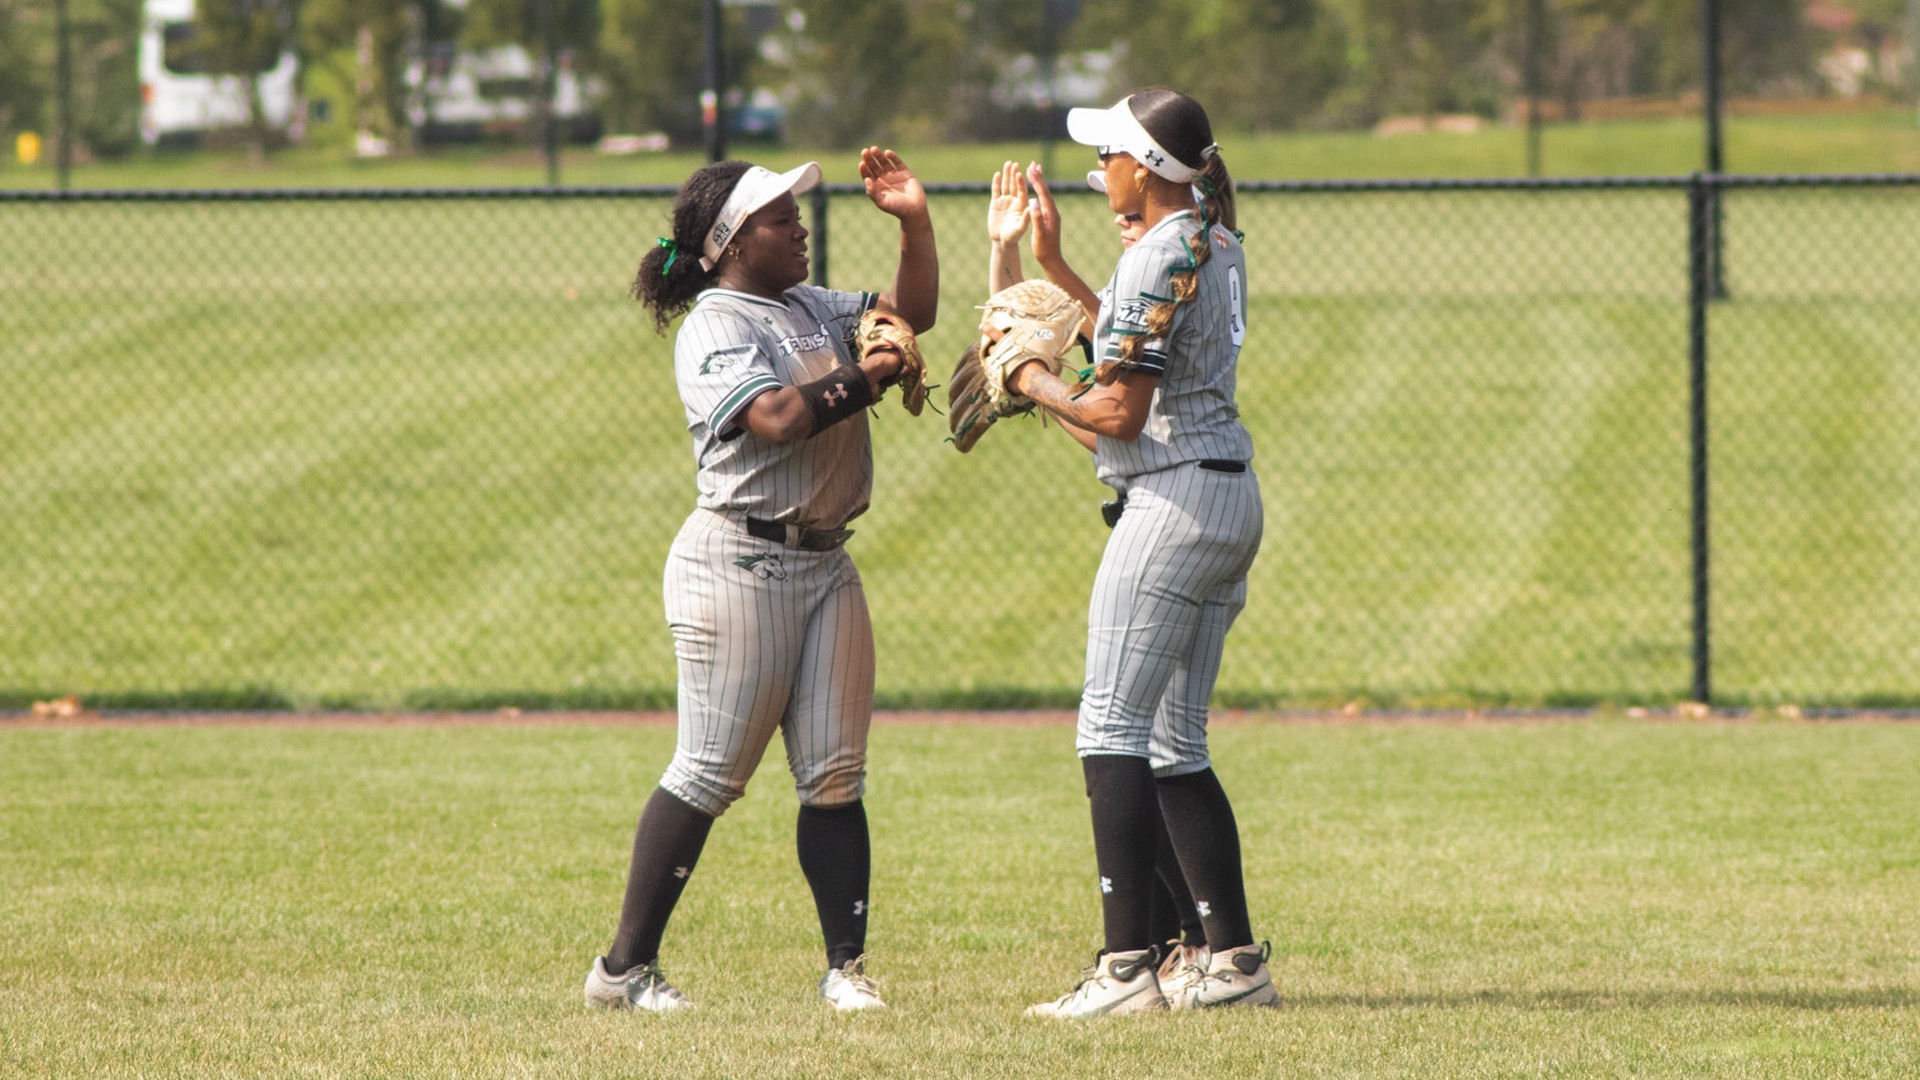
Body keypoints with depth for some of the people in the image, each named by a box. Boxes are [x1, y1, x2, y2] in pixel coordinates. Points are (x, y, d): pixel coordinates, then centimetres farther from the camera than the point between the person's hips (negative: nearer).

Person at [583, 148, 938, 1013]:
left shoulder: (811, 309, 15)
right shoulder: (712, 329, -10)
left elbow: (911, 313, 20)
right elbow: (776, 419, -24)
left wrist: (915, 223, 7)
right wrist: (866, 375, -19)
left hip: (824, 561, 8)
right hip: (739, 562, -8)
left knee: (835, 777, 3)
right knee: (709, 775, -7)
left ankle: (845, 965, 6)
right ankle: (625, 967, -1)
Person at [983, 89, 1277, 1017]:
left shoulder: (1159, 258, -16)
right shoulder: (1217, 242, 13)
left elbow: (1118, 412, -19)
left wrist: (1033, 383, -2)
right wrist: (1052, 266, 25)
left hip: (1174, 498, -10)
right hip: (1231, 497, 10)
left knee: (1113, 727, -11)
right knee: (1177, 747, 13)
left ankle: (1127, 966, -18)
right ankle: (1233, 958, 11)